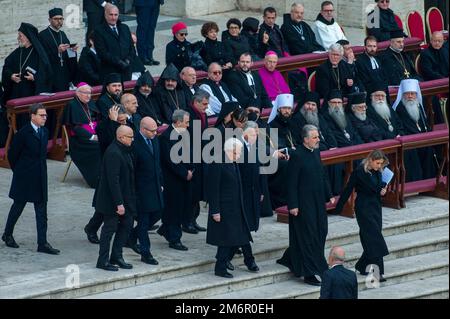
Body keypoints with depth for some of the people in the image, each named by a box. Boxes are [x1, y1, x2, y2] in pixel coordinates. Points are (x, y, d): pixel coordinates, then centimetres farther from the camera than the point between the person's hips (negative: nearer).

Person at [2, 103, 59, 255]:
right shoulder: (23, 133, -14)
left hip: (40, 177, 6)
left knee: (41, 210, 1)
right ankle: (7, 235, 29)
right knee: (18, 206, 9)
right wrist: (18, 171, 3)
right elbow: (12, 154, -7)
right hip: (24, 178, -6)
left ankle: (42, 243, 1)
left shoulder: (44, 132, 6)